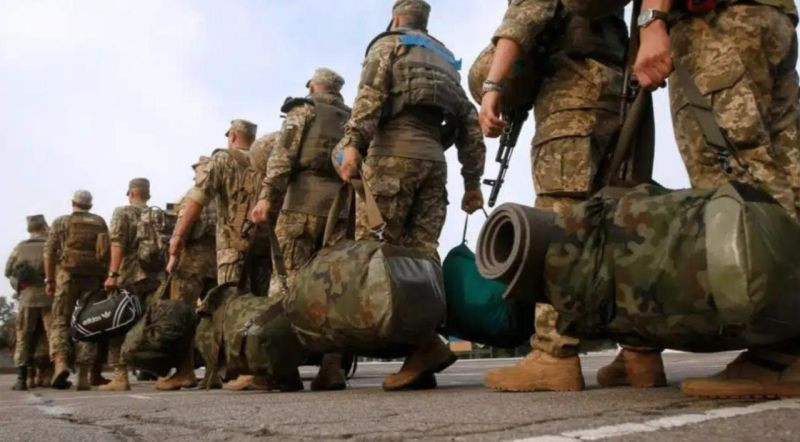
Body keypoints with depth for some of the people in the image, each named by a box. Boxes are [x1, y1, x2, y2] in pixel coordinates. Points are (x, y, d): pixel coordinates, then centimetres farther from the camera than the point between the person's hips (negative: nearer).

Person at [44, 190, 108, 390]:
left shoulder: (62, 221, 9)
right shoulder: (100, 222, 13)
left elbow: (49, 250, 1)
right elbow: (107, 252, 4)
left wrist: (49, 279, 4)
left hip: (67, 275, -1)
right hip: (94, 277, 2)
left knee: (60, 321, 3)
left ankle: (60, 363, -20)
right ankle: (83, 375, 1)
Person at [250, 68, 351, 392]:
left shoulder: (303, 109, 14)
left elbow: (284, 154, -3)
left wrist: (267, 195, -11)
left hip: (305, 198, -4)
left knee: (287, 280, -6)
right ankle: (332, 368, -4)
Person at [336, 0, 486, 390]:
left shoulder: (388, 43, 13)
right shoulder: (446, 58, 29)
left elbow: (370, 93, -8)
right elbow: (467, 121, 21)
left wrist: (353, 143, -18)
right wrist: (472, 179, 20)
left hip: (394, 152, -6)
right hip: (434, 158, 6)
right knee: (421, 254, 0)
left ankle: (424, 342, -21)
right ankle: (420, 353, -10)